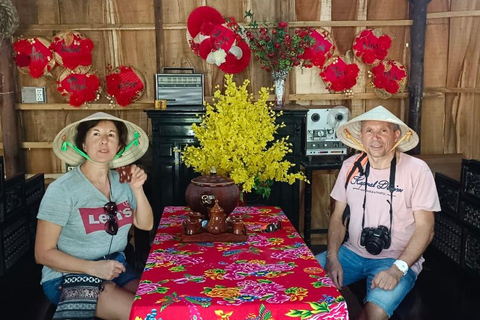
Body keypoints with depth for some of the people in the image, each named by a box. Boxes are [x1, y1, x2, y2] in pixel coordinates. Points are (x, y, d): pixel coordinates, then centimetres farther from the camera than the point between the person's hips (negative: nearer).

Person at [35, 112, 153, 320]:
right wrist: (93, 267, -25)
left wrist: (137, 190, -10)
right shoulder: (62, 190, -17)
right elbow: (43, 253, -14)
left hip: (116, 268, 6)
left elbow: (146, 225, 7)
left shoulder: (121, 181, 2)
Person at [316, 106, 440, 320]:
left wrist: (398, 269, -22)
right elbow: (338, 217, 7)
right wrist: (332, 258, -8)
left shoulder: (417, 170, -11)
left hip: (396, 260, -4)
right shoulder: (351, 166, 1)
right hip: (352, 252, 4)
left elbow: (425, 228, -11)